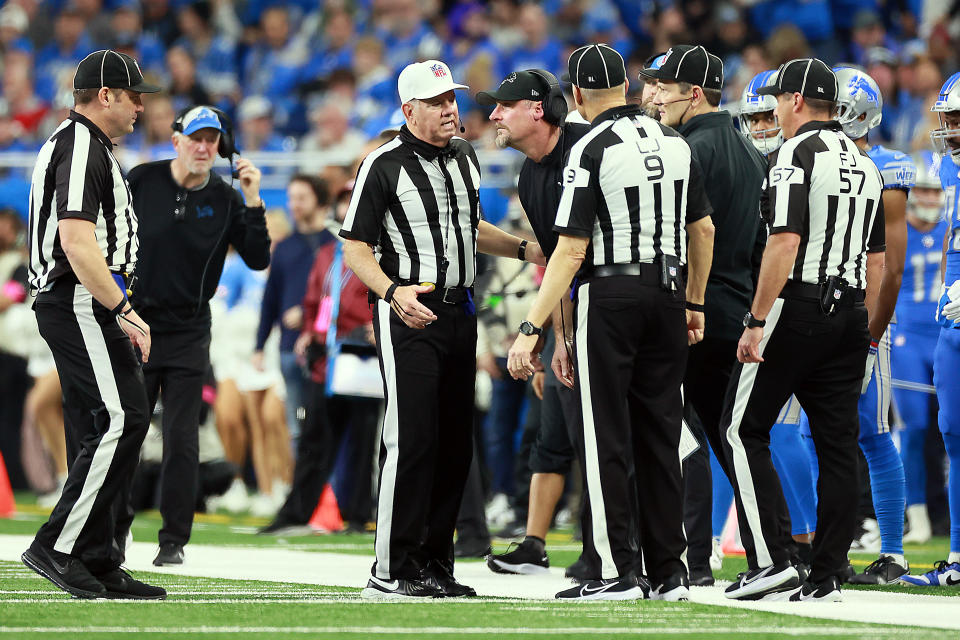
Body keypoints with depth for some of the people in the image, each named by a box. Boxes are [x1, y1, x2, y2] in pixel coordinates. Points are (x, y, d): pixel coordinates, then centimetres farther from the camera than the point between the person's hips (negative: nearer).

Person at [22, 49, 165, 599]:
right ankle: (59, 547, -17)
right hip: (84, 305, -11)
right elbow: (79, 244, -23)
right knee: (122, 419, -16)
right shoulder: (82, 146, -12)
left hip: (84, 308, 11)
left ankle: (102, 567, 10)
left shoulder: (85, 145, 22)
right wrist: (124, 311, -22)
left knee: (99, 431, 9)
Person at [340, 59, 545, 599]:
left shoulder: (465, 158, 14)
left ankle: (435, 564, 14)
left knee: (455, 443, 7)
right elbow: (355, 248, -8)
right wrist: (393, 292, -24)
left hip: (460, 309, 7)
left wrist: (523, 249, 16)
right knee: (411, 438, -13)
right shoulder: (385, 165, -8)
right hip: (409, 312, -7)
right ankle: (392, 571, -10)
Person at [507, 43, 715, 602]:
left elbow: (572, 250, -16)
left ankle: (617, 571, -4)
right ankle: (670, 572, 12)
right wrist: (694, 304, 25)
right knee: (660, 434, 11)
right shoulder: (675, 143, 7)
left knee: (607, 435, -1)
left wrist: (531, 330, -15)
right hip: (667, 290, 6)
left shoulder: (592, 151, -12)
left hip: (610, 294, -6)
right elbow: (703, 229, 13)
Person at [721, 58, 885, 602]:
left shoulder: (796, 154, -10)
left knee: (744, 430, 0)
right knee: (837, 444, 6)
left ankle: (773, 561, -9)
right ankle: (828, 575, 6)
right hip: (849, 314, 7)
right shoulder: (866, 165, 15)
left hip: (796, 308, -7)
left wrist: (757, 323, -17)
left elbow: (785, 244, -18)